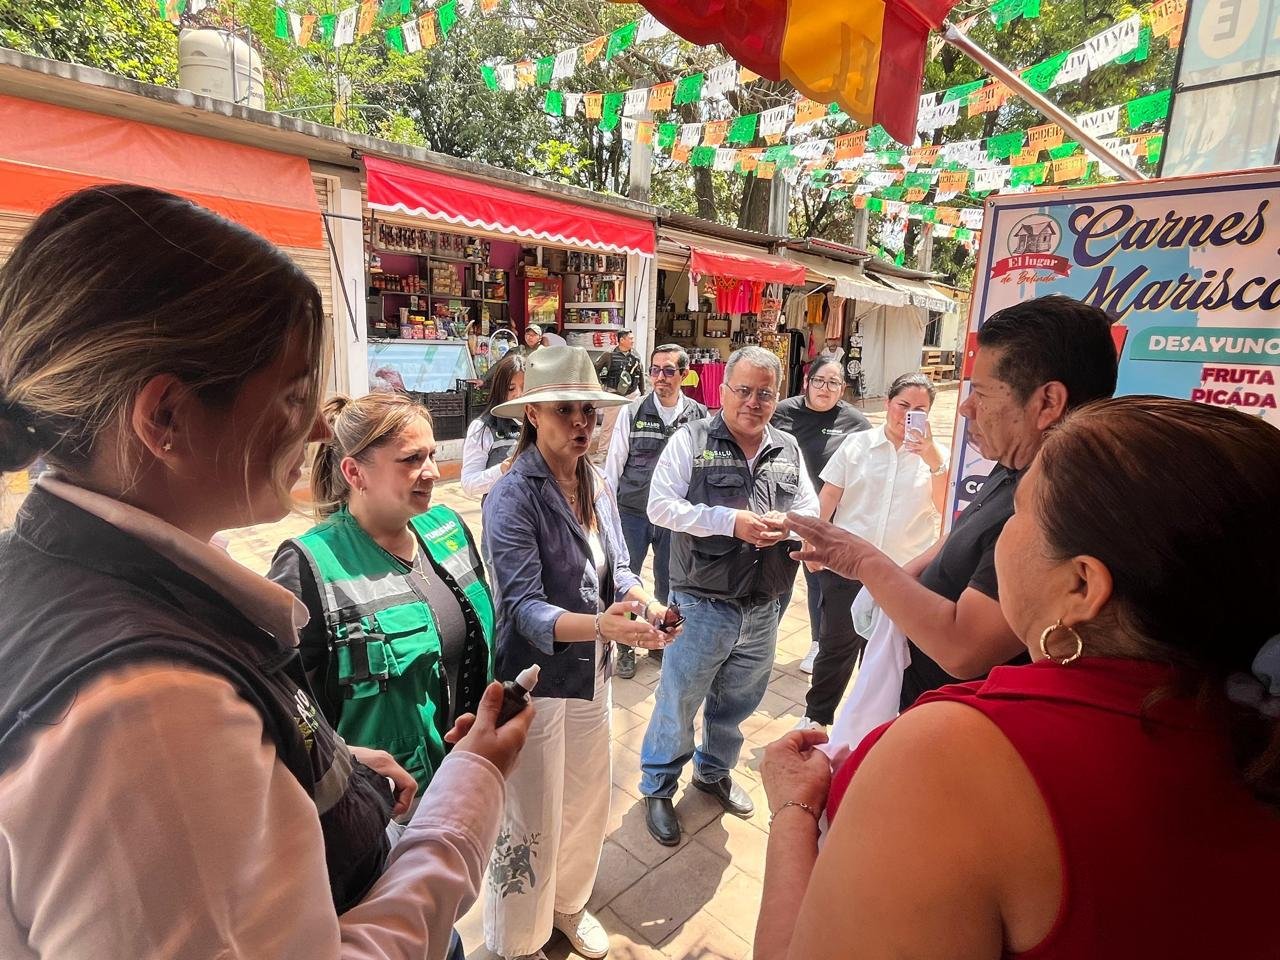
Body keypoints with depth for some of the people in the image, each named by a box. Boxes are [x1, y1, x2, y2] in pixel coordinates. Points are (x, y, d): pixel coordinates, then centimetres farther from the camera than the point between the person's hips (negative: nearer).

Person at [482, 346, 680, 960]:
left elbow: (615, 567, 4)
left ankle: (568, 903, 53)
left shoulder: (596, 485, 0)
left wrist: (643, 602, -17)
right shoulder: (513, 497, -21)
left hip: (592, 673, 7)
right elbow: (524, 609, -25)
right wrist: (602, 625, -40)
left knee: (588, 802, 24)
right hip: (537, 682, -6)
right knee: (530, 824, 14)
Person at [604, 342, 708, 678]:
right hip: (632, 512, -1)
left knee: (669, 582, 16)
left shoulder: (699, 416, -4)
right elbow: (614, 462, -1)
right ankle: (625, 647, 30)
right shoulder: (633, 412, -6)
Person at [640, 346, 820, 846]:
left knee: (737, 702, 23)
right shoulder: (691, 440, -8)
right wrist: (730, 521, -22)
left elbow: (811, 510, 12)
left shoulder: (788, 449, 8)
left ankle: (714, 771, 49)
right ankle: (657, 786, 35)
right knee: (678, 701, 11)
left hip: (763, 610, 5)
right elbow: (661, 505, -14)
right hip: (702, 607, -5)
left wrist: (788, 522, -11)